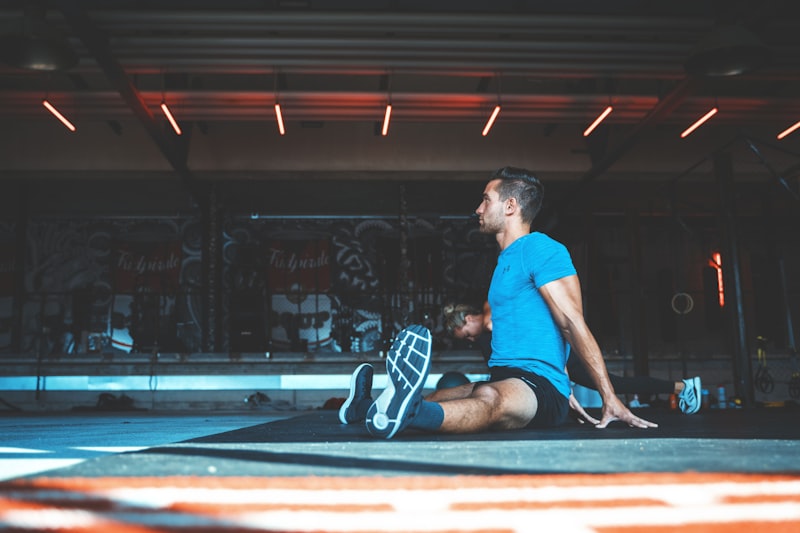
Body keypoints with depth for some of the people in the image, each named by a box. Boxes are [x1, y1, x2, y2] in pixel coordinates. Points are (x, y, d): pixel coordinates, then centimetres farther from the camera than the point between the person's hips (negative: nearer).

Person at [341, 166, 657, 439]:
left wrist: (610, 399, -17)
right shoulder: (506, 260, 25)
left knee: (490, 399, -40)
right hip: (504, 380, 11)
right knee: (432, 400, -4)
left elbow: (572, 322, -13)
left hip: (542, 389, -11)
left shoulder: (540, 248, -5)